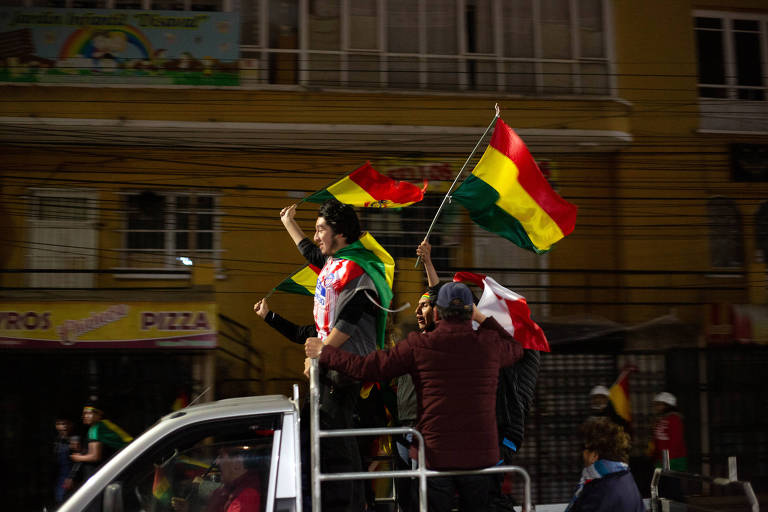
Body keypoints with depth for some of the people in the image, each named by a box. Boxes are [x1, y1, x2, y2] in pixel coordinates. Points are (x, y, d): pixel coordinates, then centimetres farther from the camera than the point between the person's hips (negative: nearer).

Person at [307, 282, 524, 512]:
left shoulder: (418, 346, -6)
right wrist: (483, 318, 24)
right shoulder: (489, 344, 0)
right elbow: (515, 348, 24)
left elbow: (366, 366, -1)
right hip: (480, 456, 2)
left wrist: (323, 352, 12)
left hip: (435, 456, -2)